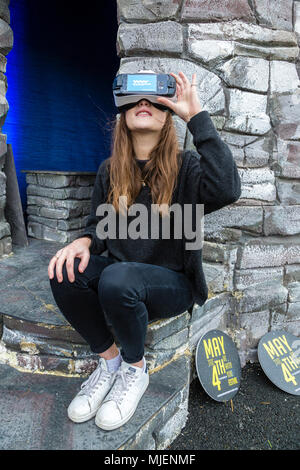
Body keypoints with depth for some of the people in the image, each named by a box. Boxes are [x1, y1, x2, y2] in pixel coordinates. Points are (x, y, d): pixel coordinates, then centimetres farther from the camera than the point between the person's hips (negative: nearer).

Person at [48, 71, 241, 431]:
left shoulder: (185, 166, -6)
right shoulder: (110, 170, 6)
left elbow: (227, 190, -28)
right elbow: (98, 223, 13)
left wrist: (196, 115, -24)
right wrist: (84, 242, -13)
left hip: (172, 282, -3)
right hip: (119, 273, 4)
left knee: (116, 278, -34)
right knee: (65, 272, -24)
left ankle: (135, 369, -3)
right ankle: (109, 360, -1)